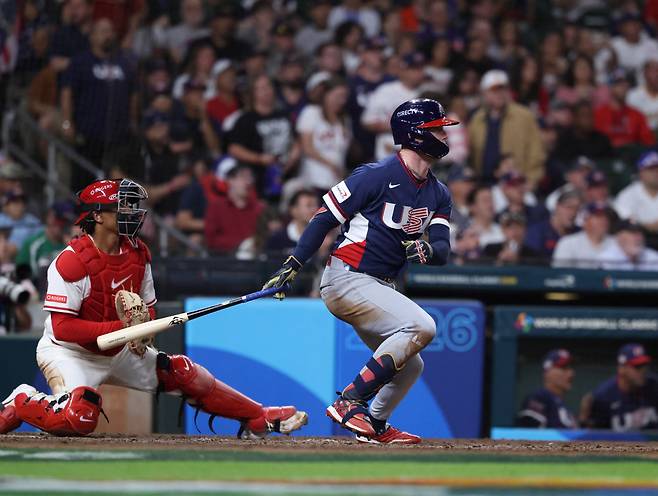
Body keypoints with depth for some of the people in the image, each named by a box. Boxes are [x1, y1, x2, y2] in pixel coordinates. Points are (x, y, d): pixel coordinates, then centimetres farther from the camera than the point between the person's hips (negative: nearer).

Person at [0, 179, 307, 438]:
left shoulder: (138, 254, -2)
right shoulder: (72, 261, -24)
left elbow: (148, 309, 8)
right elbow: (62, 328, -27)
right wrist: (122, 327, -30)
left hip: (120, 352, 7)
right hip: (69, 353, -7)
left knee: (182, 372, -2)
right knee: (79, 418, -31)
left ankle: (258, 418, 8)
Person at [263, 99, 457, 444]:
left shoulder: (438, 195, 11)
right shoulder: (378, 176, -13)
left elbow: (443, 250, 3)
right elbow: (326, 217, -11)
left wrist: (427, 250, -23)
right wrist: (292, 267, -16)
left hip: (379, 286, 9)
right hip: (347, 278, -9)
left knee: (409, 365, 14)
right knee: (421, 326, -25)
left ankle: (375, 426, 35)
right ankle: (350, 401, -22)